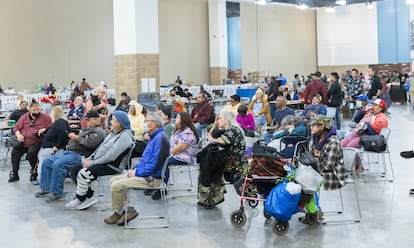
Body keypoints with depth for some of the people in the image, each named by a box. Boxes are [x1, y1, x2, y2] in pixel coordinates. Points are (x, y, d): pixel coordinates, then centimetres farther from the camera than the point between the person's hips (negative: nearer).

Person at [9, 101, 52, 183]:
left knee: (31, 153, -29)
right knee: (14, 152, -10)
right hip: (23, 141, 5)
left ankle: (34, 172, -4)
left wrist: (45, 129, -19)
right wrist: (18, 135, -5)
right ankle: (14, 174, 7)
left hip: (36, 142, -4)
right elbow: (16, 128, 13)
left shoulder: (45, 117, -1)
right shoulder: (25, 117, 9)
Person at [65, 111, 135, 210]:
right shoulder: (113, 133, 17)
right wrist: (90, 158, 5)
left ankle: (80, 200, -4)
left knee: (83, 173, -24)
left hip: (111, 166, -11)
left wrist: (92, 163, -17)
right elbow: (101, 147, 21)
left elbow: (111, 157, -22)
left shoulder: (125, 137, -16)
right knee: (75, 169, 3)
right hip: (100, 162, 11)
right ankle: (89, 196, 5)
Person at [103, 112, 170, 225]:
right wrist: (135, 168, 8)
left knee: (117, 185, -18)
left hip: (152, 178, -11)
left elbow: (154, 164, -24)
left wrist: (137, 173, -15)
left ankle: (119, 212, 4)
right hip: (145, 174, 11)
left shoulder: (160, 139, -18)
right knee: (113, 180, 7)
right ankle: (124, 210, 3)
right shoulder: (154, 137, 17)